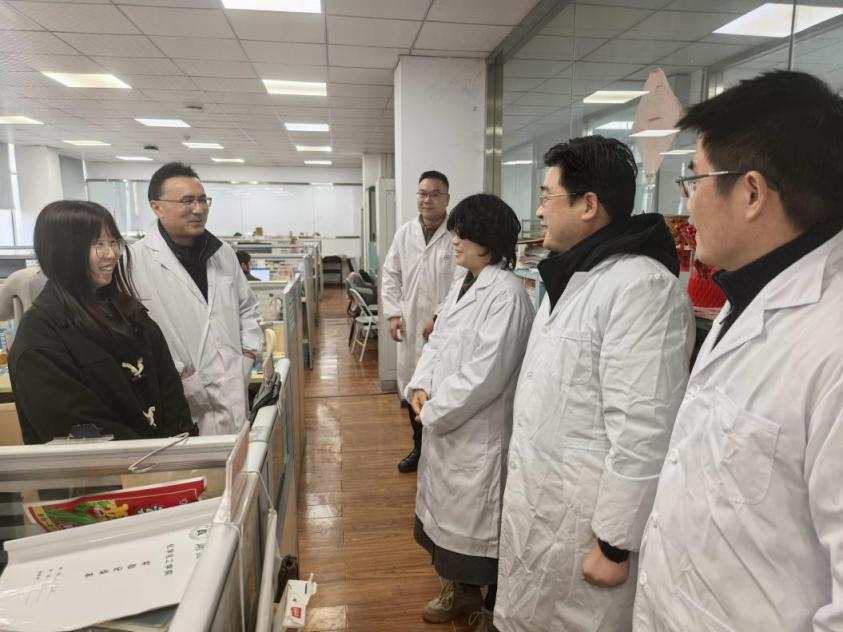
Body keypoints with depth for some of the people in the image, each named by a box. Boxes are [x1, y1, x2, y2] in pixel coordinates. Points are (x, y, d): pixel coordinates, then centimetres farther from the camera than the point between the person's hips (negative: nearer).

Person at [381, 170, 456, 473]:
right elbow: (390, 275, 11)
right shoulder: (404, 233, 7)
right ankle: (419, 447, 34)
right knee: (412, 389, 15)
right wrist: (393, 314, 2)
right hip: (409, 325, 5)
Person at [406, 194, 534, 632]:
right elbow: (437, 341, 12)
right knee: (450, 509, 23)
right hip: (444, 423, 9)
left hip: (479, 430, -9)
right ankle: (460, 589, 46)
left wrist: (433, 410, -15)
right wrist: (420, 387, -4)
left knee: (480, 519, 9)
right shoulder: (462, 282, 8)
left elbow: (484, 374, -25)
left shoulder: (507, 294, -21)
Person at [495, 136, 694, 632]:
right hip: (536, 501, 9)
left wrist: (615, 545, -18)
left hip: (582, 519, -9)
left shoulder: (641, 286, -22)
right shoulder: (573, 276, 10)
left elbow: (644, 432, -24)